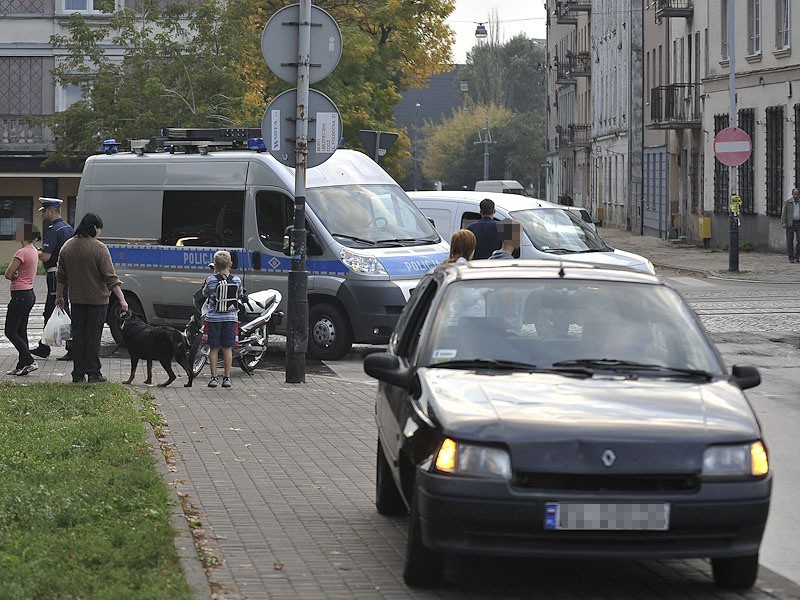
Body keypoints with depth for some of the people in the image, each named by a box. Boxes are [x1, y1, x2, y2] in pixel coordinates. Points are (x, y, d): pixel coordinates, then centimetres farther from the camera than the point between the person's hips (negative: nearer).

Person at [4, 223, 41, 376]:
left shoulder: (22, 253, -19)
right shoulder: (33, 251, 11)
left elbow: (8, 274, -17)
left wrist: (14, 276, 3)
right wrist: (17, 276, -5)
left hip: (20, 295, -10)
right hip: (29, 294, 10)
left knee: (10, 331, -4)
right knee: (21, 332, 13)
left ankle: (29, 361, -10)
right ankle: (22, 364, 14)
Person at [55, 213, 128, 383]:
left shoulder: (67, 247, 3)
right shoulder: (99, 248, -14)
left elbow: (61, 276, 11)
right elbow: (110, 277, -16)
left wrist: (59, 296, 22)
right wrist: (122, 300, -14)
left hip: (77, 299, 4)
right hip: (97, 299, -4)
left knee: (78, 336, 10)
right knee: (93, 336, 1)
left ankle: (78, 374, 9)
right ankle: (93, 374, 2)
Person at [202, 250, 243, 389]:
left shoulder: (211, 280, -9)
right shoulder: (236, 280, -5)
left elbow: (205, 294, 8)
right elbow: (240, 295, 10)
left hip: (214, 318, -1)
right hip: (230, 318, 1)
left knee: (214, 348, 5)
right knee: (227, 348, 7)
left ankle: (214, 377, 5)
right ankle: (227, 377, 7)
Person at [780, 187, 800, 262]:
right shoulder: (787, 203, 6)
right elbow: (783, 214, 5)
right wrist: (784, 224, -5)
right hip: (790, 223, -1)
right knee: (790, 241, -1)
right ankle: (791, 258, 3)